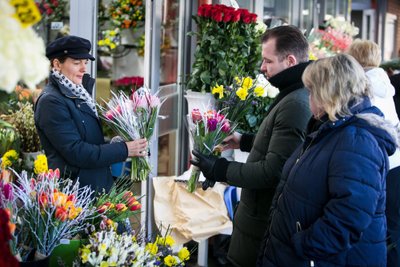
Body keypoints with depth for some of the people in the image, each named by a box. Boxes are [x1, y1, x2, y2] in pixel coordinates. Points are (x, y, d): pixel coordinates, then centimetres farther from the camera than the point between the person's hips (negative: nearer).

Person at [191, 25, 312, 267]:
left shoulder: (295, 105, -26)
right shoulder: (297, 96, 8)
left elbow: (272, 171, -27)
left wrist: (220, 170, -19)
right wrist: (245, 141, 17)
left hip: (264, 222, -10)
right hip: (268, 214, 10)